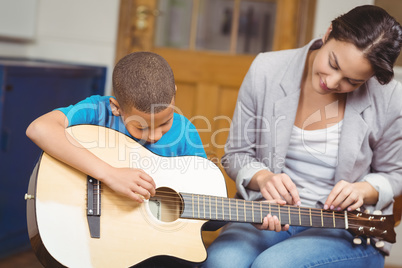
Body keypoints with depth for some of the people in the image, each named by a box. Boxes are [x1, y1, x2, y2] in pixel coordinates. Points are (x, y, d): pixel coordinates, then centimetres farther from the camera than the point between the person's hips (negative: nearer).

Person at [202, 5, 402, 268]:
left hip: (351, 229, -1)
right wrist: (262, 177, -16)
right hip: (270, 214, 2)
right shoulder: (266, 71, -5)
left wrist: (363, 190, -13)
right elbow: (237, 154, 6)